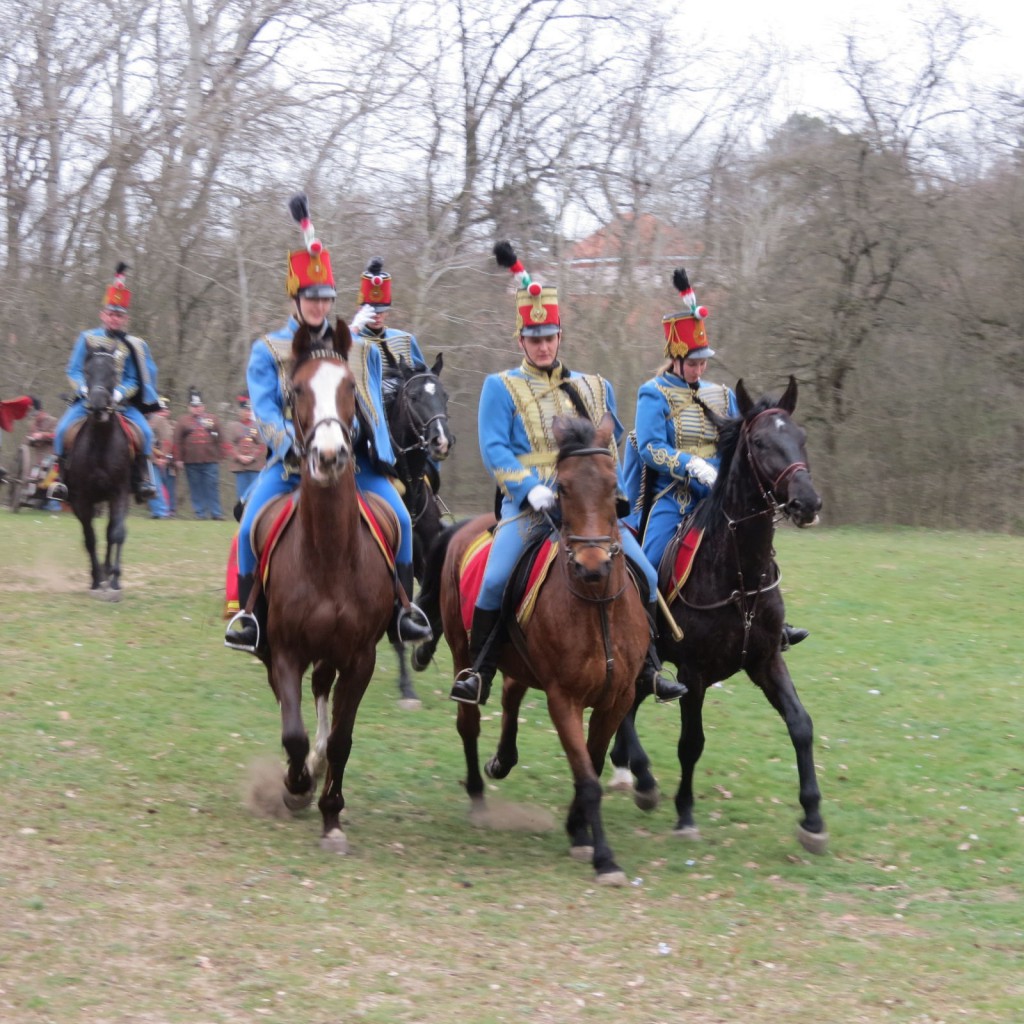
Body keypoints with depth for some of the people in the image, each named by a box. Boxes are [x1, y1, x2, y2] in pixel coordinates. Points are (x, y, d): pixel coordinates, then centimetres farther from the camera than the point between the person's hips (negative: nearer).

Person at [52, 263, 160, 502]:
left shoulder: (133, 346, 2)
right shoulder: (88, 339, 4)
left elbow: (134, 381, -1)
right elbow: (73, 370, 2)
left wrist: (118, 393, -20)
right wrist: (85, 389, -16)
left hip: (121, 401, 0)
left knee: (144, 432, -23)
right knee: (63, 430, -22)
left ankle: (143, 480, -12)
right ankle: (62, 477, -10)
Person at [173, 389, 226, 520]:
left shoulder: (212, 419, 10)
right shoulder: (183, 421, 6)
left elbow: (220, 438, 8)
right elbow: (177, 441, 1)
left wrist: (219, 455, 2)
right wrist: (178, 459, -5)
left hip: (211, 460, 0)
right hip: (191, 462, 0)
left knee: (212, 487, -1)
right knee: (196, 489, 3)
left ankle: (216, 513, 1)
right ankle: (200, 513, 8)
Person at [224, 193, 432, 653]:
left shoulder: (359, 350, 13)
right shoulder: (268, 350, 5)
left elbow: (373, 409, 13)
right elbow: (264, 409, -5)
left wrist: (382, 455, -3)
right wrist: (291, 446, -22)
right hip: (291, 460, -2)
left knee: (399, 518, -16)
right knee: (251, 524, -22)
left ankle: (401, 608, -4)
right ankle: (247, 611, -8)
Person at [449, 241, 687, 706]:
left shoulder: (594, 388, 18)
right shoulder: (501, 388, 5)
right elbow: (493, 449, -4)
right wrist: (531, 488, -18)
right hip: (528, 506, -4)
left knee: (644, 574, -9)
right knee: (495, 579, -25)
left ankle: (648, 668, 3)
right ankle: (478, 671, -11)